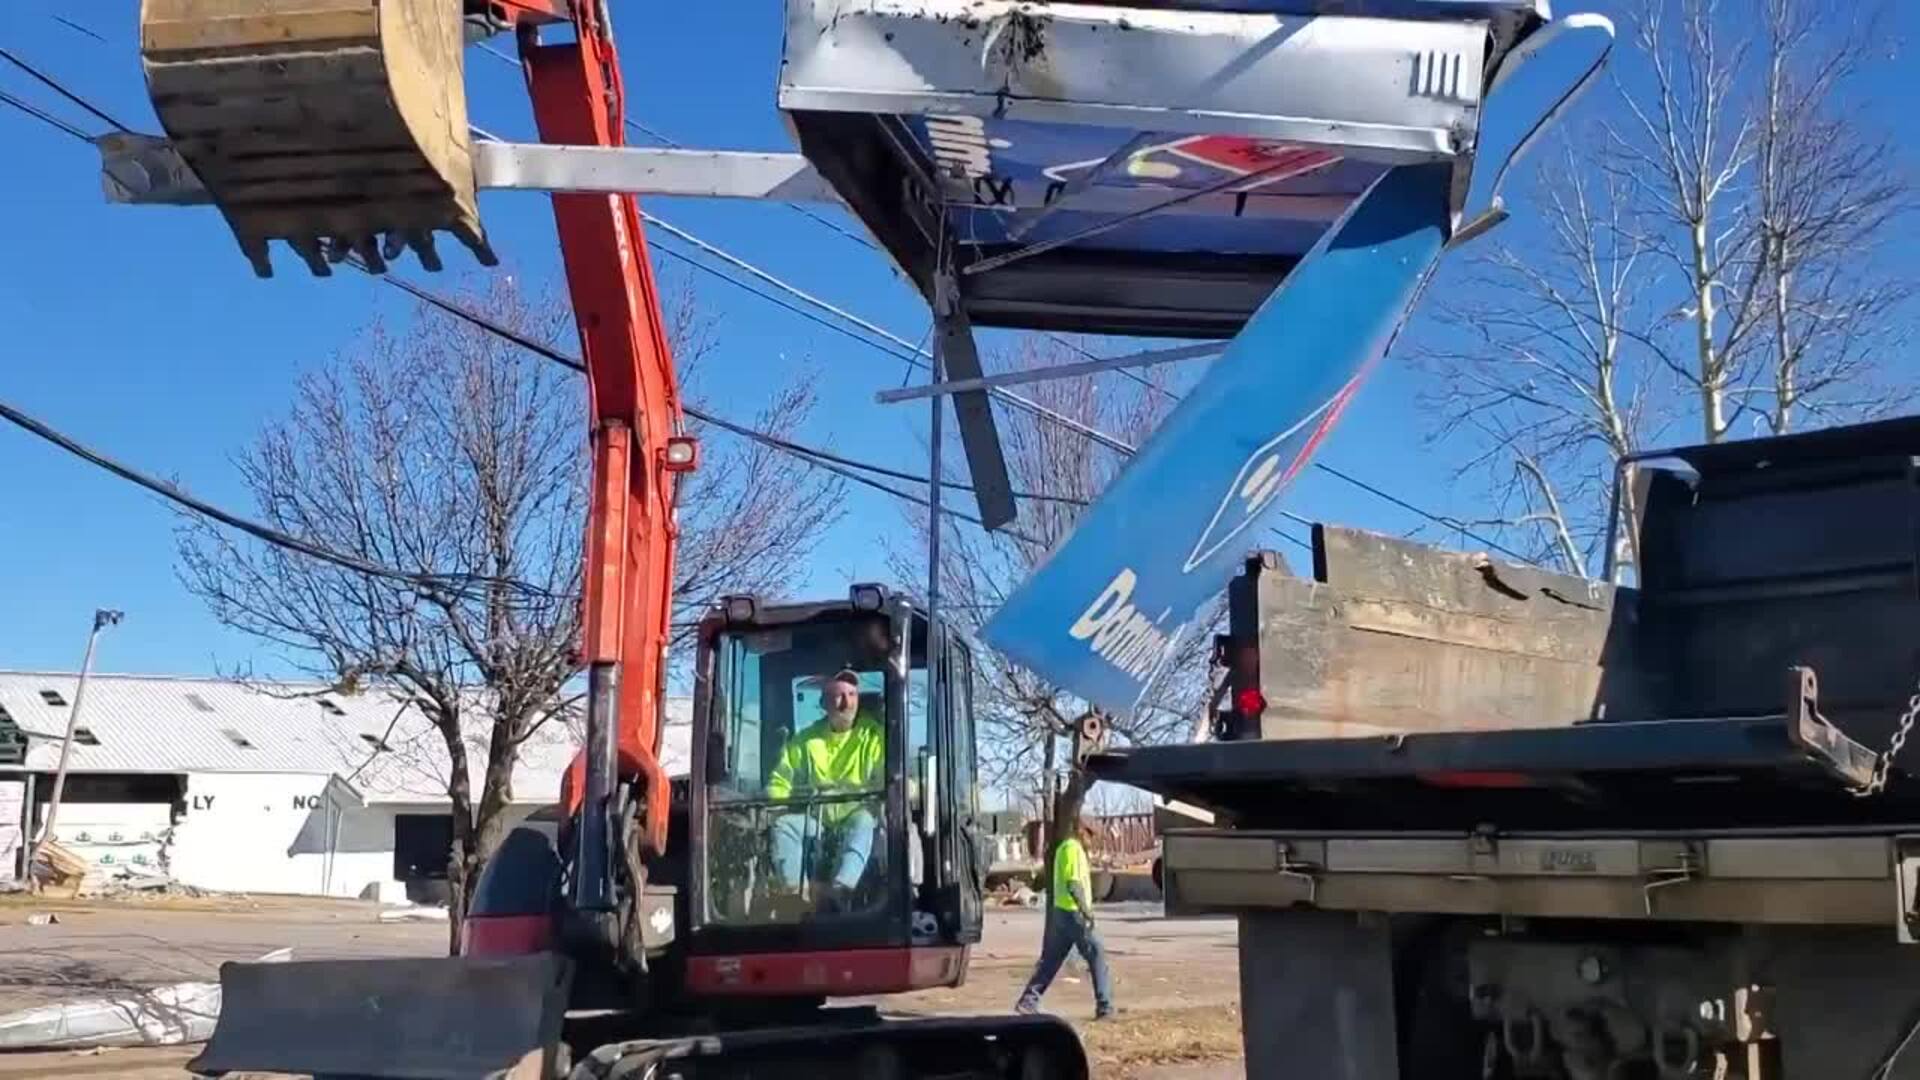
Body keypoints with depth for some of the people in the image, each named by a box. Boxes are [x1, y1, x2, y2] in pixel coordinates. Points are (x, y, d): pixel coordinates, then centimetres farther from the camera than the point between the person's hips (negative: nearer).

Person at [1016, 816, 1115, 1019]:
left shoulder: (1064, 847, 18)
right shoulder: (1073, 848, -13)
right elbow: (1073, 883, -22)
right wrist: (1086, 911, -24)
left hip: (1061, 911, 10)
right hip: (1073, 912, -10)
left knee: (1050, 959, 10)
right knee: (1096, 954, -3)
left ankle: (1028, 1001, 8)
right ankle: (1104, 1006, -2)